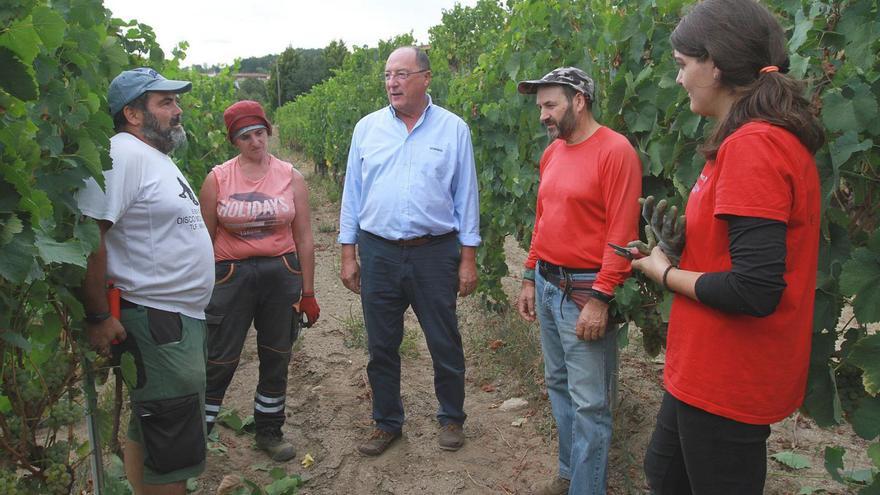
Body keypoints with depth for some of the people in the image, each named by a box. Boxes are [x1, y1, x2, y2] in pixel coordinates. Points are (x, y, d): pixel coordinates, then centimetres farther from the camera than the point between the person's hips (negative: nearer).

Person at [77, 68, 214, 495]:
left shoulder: (156, 156, 16)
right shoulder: (123, 155, -16)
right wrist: (98, 318, -20)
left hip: (182, 317, 10)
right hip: (155, 325, -10)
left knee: (149, 434, 21)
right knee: (172, 456, -2)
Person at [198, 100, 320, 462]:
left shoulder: (291, 178, 1)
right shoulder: (217, 179, -1)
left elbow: (304, 238, 4)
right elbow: (206, 238, 4)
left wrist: (308, 292, 3)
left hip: (281, 274, 2)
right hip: (232, 275, -2)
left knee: (276, 359, 13)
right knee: (220, 360, 1)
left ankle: (269, 432, 31)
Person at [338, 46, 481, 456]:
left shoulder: (453, 129, 0)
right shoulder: (367, 128, 5)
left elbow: (465, 197, 1)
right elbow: (352, 193, 8)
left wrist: (468, 258, -2)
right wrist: (348, 253, 5)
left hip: (435, 253, -2)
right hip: (378, 253, 2)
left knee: (445, 343, 9)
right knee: (381, 346, 12)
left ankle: (451, 418, 31)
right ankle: (387, 422, 31)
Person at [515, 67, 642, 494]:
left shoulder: (615, 151, -13)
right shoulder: (551, 153, 11)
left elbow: (621, 233, -18)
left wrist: (600, 299, -19)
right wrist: (530, 279, 15)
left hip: (585, 291, -8)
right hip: (547, 285, 8)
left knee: (589, 402, 0)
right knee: (559, 385, 17)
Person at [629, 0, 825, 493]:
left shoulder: (751, 146, -23)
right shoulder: (778, 138, 8)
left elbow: (754, 291, -28)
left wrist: (663, 272, -12)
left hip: (727, 380, -9)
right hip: (711, 367, 9)